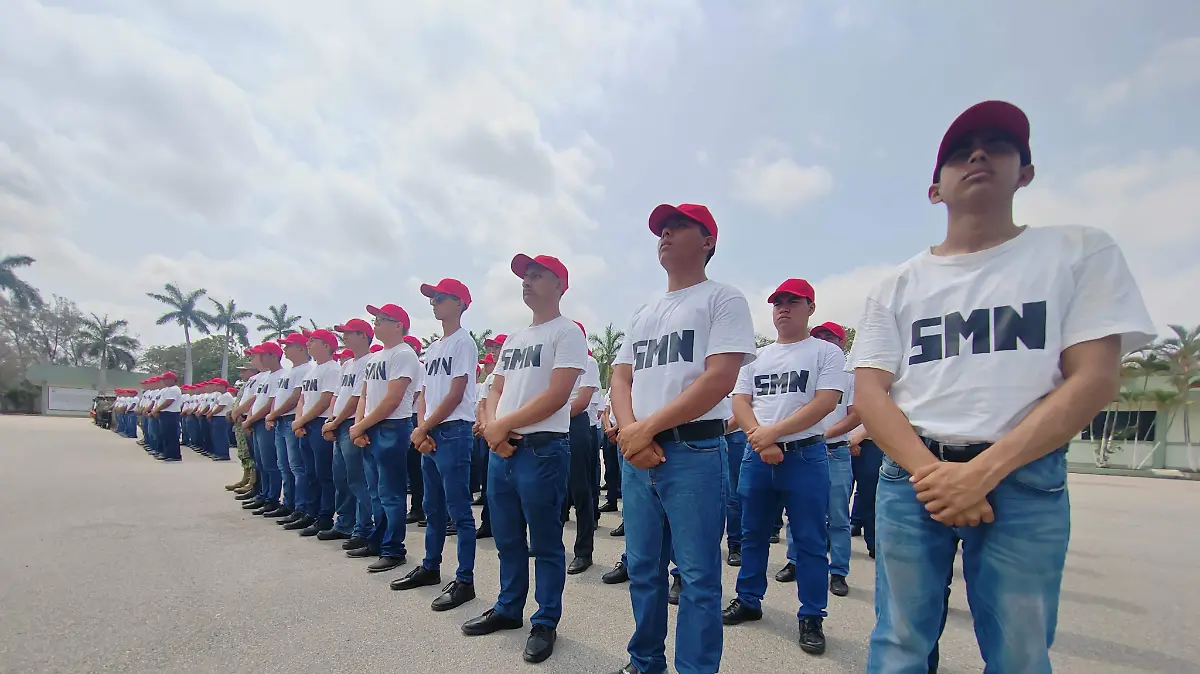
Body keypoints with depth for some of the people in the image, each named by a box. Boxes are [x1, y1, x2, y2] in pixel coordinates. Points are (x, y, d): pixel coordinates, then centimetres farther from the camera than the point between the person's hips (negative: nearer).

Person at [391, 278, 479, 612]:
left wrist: (424, 428, -10)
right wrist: (420, 429, 0)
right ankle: (430, 567, 32)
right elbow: (424, 394, 16)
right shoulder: (433, 348, 18)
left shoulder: (463, 342, -8)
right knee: (433, 507, 18)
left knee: (459, 510, -4)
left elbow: (456, 394, -13)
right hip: (428, 435, 9)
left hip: (454, 432, -9)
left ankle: (464, 580, 4)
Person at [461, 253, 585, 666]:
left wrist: (503, 425, -13)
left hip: (543, 450, -8)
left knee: (545, 544, 5)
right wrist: (491, 427, -5)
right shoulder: (513, 339, 17)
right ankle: (508, 610, 35)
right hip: (501, 450, 8)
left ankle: (545, 623, 20)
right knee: (507, 539, 19)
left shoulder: (567, 331, -7)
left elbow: (557, 395, -17)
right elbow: (496, 391, 16)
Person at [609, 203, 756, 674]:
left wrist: (648, 427, -14)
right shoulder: (643, 313, 19)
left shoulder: (723, 299, -1)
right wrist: (629, 431, -7)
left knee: (698, 577, 2)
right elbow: (620, 378, 13)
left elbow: (720, 378, -14)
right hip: (637, 455, 7)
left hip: (695, 453, -6)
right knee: (643, 569, 15)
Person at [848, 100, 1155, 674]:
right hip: (910, 476, 1)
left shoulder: (1080, 252, 6)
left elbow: (1095, 380, -4)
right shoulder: (898, 285, 9)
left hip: (1026, 483, -1)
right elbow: (869, 394, 2)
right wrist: (931, 472, -14)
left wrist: (984, 471, -14)